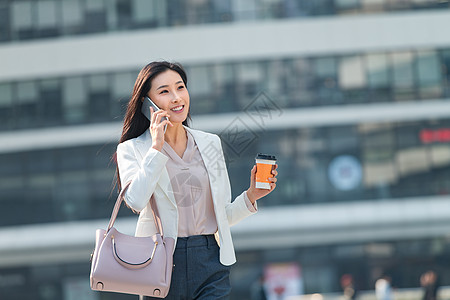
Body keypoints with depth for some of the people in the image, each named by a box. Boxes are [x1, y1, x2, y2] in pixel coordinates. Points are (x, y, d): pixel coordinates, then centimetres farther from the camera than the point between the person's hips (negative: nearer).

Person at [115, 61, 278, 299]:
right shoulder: (132, 150, 4)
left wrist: (251, 196, 0)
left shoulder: (210, 143, 14)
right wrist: (156, 148, -11)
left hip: (210, 264, 2)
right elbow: (135, 201, -17)